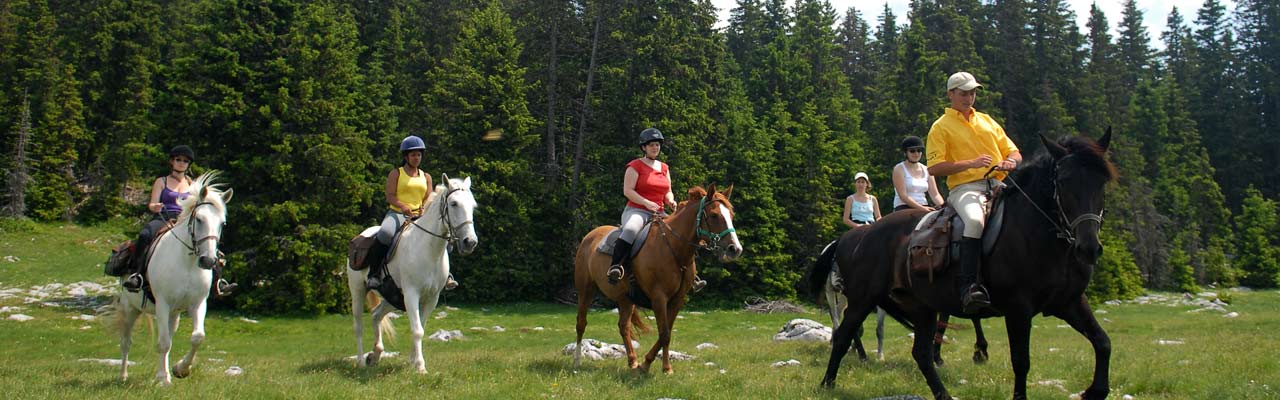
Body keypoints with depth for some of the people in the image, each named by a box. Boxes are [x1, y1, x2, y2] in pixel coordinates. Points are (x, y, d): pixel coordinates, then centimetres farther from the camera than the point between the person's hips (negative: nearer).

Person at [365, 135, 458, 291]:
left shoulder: (426, 177, 18)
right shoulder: (396, 173, 7)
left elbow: (428, 198, 10)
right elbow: (390, 196, -4)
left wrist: (424, 209, -14)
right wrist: (402, 206, -24)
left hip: (419, 216, 4)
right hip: (397, 214, -4)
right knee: (385, 233, -35)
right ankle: (374, 273, -24)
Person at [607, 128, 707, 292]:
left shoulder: (664, 168, 17)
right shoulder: (635, 166, -1)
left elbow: (667, 192, 20)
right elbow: (627, 190, -10)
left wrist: (671, 201, -4)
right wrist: (647, 203, -21)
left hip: (659, 213, 6)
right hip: (636, 210, -6)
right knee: (630, 230, -39)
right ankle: (615, 266, -43)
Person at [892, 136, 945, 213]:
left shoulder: (926, 170, 16)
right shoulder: (899, 169, 0)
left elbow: (935, 194, 11)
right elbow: (903, 196, -10)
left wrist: (943, 207, -10)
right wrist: (922, 208, -20)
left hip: (924, 208, 6)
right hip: (904, 209, -5)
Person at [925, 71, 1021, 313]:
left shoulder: (987, 121, 25)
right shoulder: (941, 127, 8)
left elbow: (1014, 152, 23)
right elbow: (934, 168, -4)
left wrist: (1011, 162, -2)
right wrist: (971, 163, -14)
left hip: (998, 185, 6)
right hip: (965, 187, -6)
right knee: (975, 220, -37)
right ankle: (968, 286, -38)